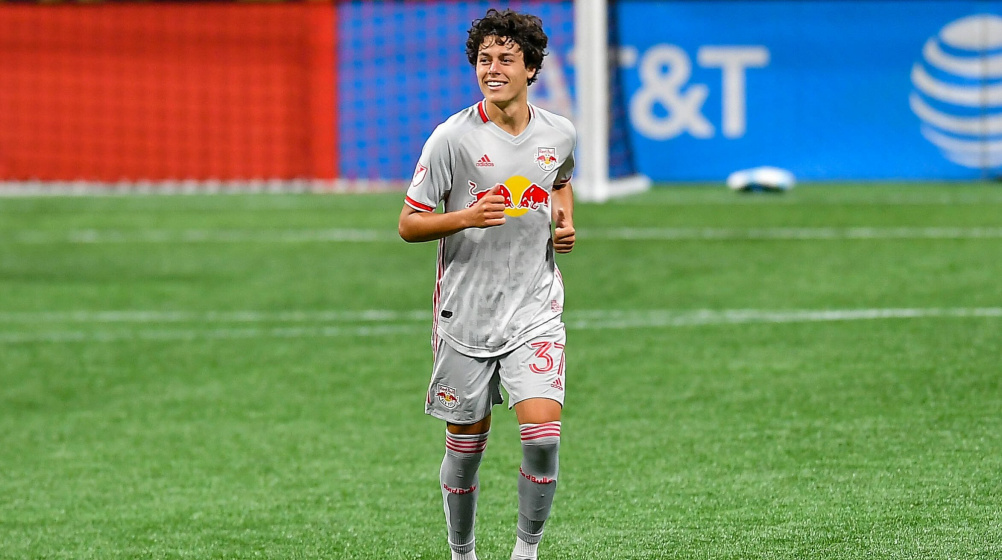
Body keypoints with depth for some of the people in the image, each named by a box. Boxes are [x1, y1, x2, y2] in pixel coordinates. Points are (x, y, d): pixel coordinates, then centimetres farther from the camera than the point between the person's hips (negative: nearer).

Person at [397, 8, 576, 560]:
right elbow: (408, 224, -5)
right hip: (466, 313, -2)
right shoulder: (452, 138, -9)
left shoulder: (559, 134, 3)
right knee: (466, 446, 7)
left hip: (534, 312, 2)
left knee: (542, 436, -14)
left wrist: (565, 221, 6)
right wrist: (466, 217, -22)